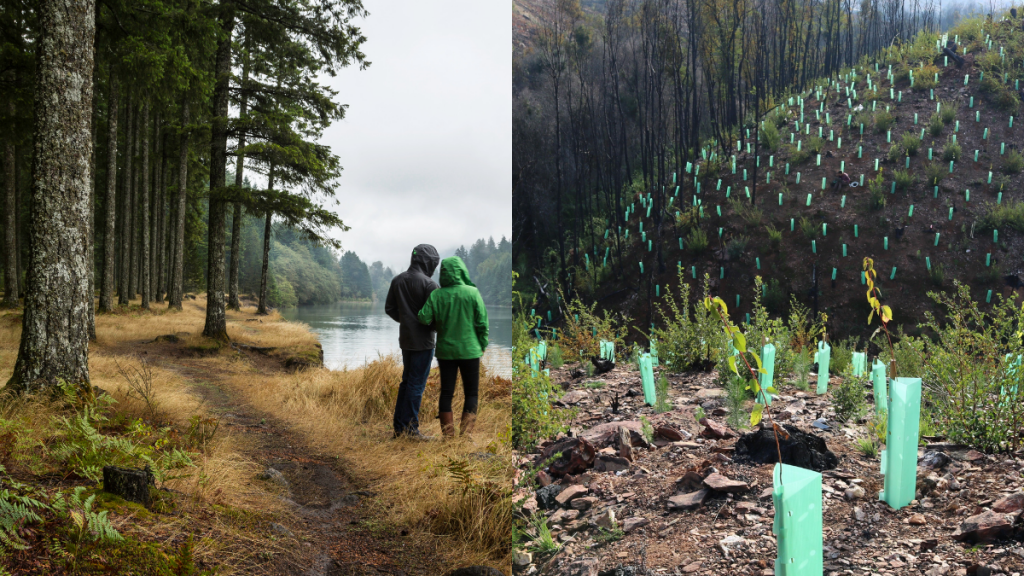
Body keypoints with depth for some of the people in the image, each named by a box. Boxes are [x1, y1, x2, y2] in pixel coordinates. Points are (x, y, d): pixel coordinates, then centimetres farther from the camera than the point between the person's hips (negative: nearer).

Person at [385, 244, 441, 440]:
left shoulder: (397, 280, 5)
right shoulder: (429, 284, -17)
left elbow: (389, 309, 10)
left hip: (405, 339, 7)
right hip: (423, 341, -7)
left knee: (407, 381, 17)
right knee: (417, 384, -1)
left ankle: (399, 426, 20)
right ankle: (410, 428, 3)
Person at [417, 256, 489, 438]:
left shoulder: (436, 295, -8)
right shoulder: (472, 293, -10)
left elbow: (424, 318, -13)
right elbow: (482, 322, -7)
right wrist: (482, 344, 6)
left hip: (445, 350, 1)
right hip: (469, 350, -1)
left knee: (446, 393, 11)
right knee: (471, 393, 10)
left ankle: (448, 433, 12)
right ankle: (466, 432, 2)